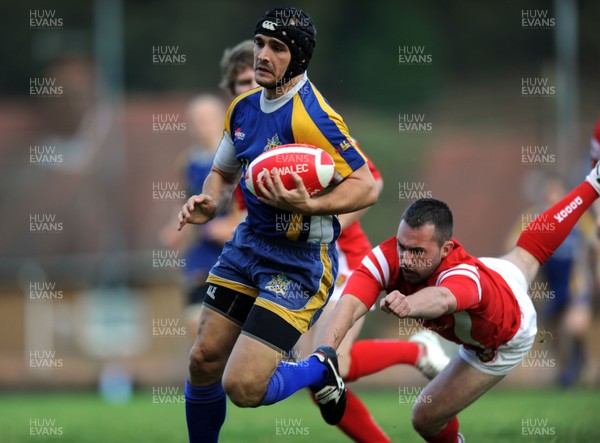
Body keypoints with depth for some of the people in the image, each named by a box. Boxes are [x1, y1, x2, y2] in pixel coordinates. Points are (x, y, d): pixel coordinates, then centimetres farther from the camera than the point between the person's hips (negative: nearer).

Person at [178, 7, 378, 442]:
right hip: (249, 244, 8)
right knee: (205, 359, 6)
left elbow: (366, 187, -22)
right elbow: (223, 172, 20)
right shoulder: (243, 108, 4)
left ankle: (319, 370, 17)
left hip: (301, 263, -7)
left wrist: (308, 206, -35)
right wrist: (210, 203, -2)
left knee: (242, 387, -13)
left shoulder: (312, 117, -21)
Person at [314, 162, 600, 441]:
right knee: (528, 252, 34)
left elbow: (442, 299, -78)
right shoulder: (389, 257, -40)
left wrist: (409, 304, -101)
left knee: (426, 419, -3)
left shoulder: (464, 275, -52)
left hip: (502, 342, -5)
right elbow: (350, 305, -55)